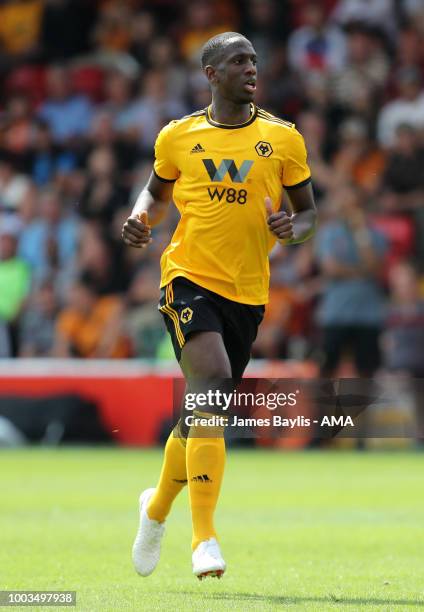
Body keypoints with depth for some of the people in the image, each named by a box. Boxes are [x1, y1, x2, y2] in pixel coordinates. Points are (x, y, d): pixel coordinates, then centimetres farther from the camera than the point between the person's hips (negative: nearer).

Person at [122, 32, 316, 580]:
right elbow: (157, 191, 22)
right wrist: (140, 217, 0)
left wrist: (292, 229, -13)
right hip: (189, 281, -2)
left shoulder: (283, 139, 4)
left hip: (247, 294, 2)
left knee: (204, 415, 11)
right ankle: (205, 538, -23)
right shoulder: (177, 137, 5)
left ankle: (158, 506, 41)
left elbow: (309, 212, 10)